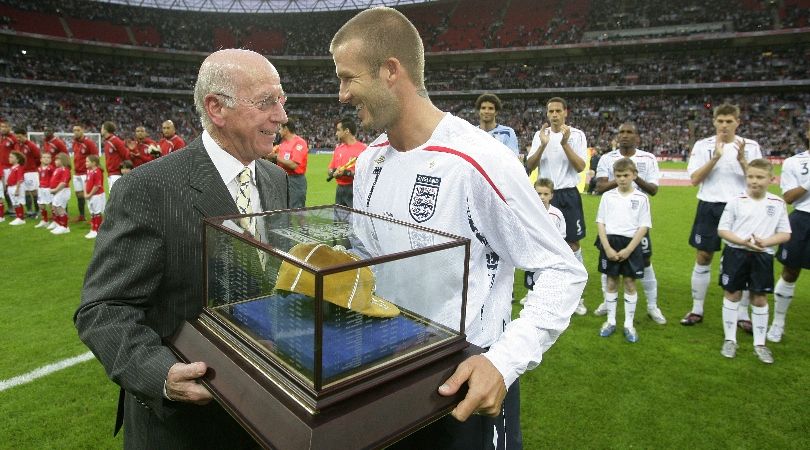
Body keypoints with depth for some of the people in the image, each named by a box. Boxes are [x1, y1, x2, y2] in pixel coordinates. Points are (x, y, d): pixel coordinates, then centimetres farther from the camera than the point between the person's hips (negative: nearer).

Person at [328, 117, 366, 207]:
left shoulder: (362, 148, -10)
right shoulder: (338, 148, 12)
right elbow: (330, 169, 16)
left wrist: (347, 172, -21)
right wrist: (334, 173, -6)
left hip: (355, 190, -7)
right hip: (339, 189, 7)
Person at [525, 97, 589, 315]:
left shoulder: (577, 135, 0)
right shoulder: (540, 134, 6)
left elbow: (580, 167, -10)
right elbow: (529, 166, -3)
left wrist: (565, 143, -19)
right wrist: (543, 145, -17)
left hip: (568, 194, -2)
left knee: (573, 243, 2)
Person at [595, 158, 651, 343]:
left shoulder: (641, 198, -2)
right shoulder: (607, 196, 2)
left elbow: (644, 227, -4)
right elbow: (600, 223, 1)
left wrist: (628, 250, -12)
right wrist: (607, 247, -9)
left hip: (631, 244, -1)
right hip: (610, 243, 1)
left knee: (630, 283, 6)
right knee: (611, 282, 10)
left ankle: (629, 324, 18)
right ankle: (610, 321, 22)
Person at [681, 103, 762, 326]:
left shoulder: (750, 146, 3)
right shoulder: (703, 145, 1)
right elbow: (694, 180, -8)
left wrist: (742, 160, -18)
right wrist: (715, 157, -18)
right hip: (709, 207, 0)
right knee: (703, 259, 4)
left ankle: (743, 314, 18)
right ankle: (697, 310, 15)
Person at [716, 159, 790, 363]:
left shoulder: (778, 203, 0)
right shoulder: (736, 201, -5)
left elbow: (785, 234, 1)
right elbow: (722, 229, -4)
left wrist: (765, 242, -18)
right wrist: (743, 241, -20)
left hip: (763, 256, 1)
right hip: (736, 254, -1)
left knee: (760, 299, 9)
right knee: (732, 295, 6)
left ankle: (759, 344, 22)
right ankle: (730, 340, 19)